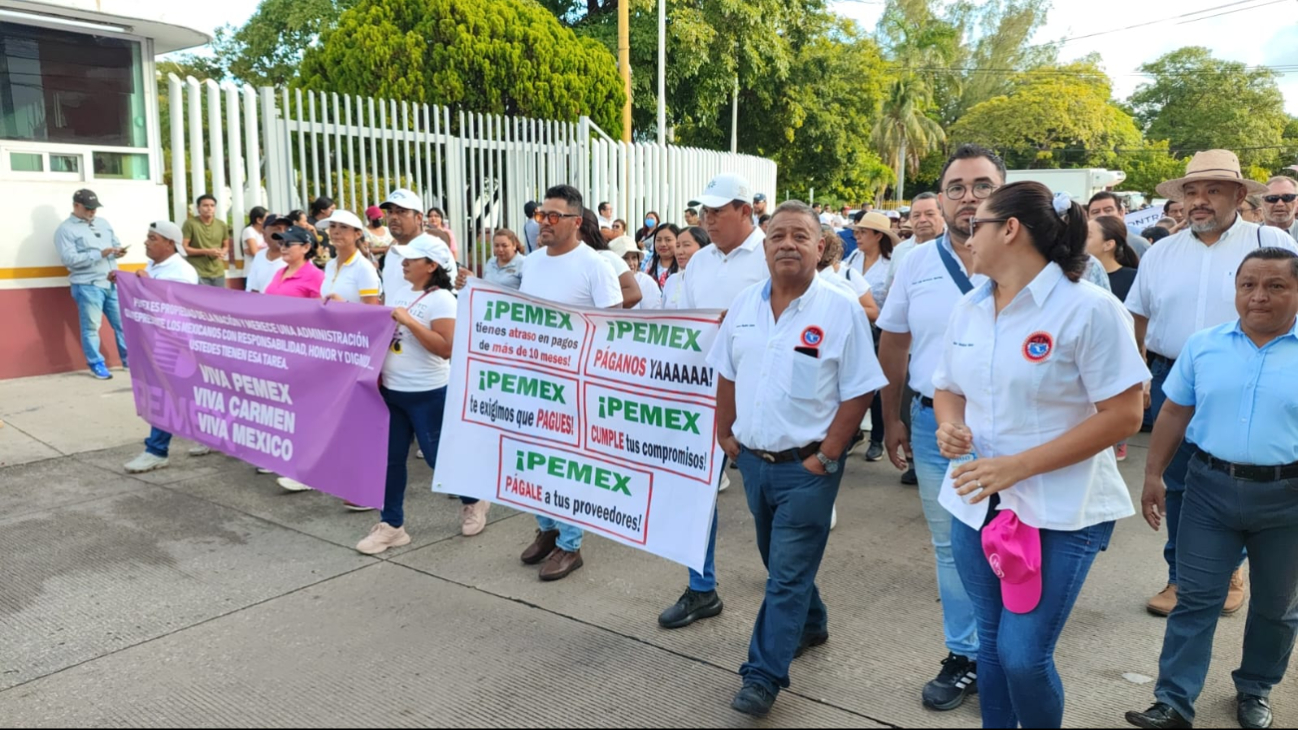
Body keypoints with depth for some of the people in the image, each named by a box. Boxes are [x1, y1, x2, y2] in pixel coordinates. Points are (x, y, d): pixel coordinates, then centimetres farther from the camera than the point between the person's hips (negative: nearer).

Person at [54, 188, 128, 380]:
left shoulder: (103, 223, 17)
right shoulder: (66, 229, -3)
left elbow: (116, 243, 21)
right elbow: (69, 258, -14)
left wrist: (118, 251, -4)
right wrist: (99, 253, -19)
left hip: (112, 283, 6)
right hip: (87, 286, -5)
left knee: (123, 323, 8)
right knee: (91, 327, -1)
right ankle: (96, 365, 9)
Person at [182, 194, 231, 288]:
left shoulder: (222, 225, 9)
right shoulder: (190, 223, -6)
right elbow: (183, 248, -6)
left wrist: (222, 253, -5)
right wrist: (206, 251, -15)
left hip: (218, 273, 5)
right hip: (198, 274, -5)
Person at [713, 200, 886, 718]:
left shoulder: (840, 310, -12)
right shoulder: (744, 304, 4)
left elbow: (858, 392, -11)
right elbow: (727, 375, 13)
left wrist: (826, 456, -13)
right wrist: (724, 433, 8)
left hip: (806, 465, -6)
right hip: (752, 459, 6)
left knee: (787, 573, -1)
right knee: (779, 559, 21)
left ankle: (763, 676, 9)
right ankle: (810, 624, 45)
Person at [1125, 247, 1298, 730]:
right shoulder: (1204, 345, 0)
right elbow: (1174, 413, 6)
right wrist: (1153, 474, 3)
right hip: (1210, 486, 1)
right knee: (1195, 597, 4)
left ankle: (1255, 691, 37)